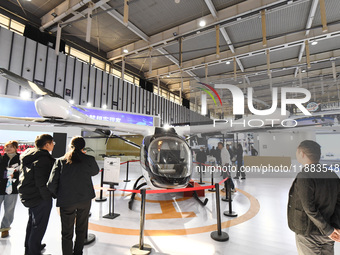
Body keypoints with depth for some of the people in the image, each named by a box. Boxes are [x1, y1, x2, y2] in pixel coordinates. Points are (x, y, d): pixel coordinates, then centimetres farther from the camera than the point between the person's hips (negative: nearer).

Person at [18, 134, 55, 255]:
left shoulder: (28, 156, 7)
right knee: (39, 225, 4)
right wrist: (48, 197, -16)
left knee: (32, 222, 27)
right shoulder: (44, 159, -25)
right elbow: (42, 182, -27)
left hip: (28, 194, 11)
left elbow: (24, 175, 16)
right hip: (39, 197, -11)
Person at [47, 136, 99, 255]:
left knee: (67, 233, 16)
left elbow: (51, 184, -9)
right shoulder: (89, 160, -9)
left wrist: (57, 196, 9)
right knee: (81, 229, 23)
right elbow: (95, 171, 11)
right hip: (85, 199, 1)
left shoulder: (60, 161, -7)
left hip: (66, 202, 0)